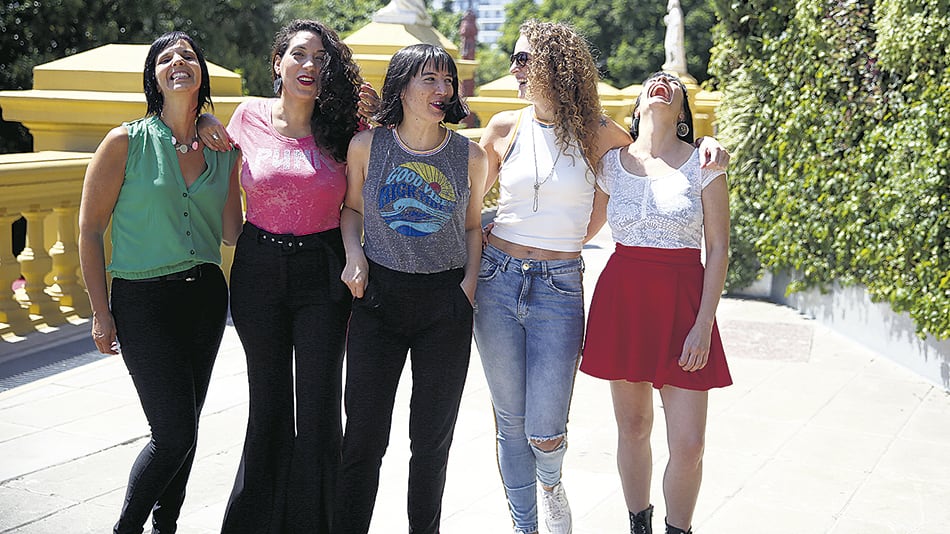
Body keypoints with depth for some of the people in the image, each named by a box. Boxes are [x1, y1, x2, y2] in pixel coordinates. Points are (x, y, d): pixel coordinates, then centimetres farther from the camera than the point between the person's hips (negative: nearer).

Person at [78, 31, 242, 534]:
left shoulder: (223, 150, 6)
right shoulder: (126, 142, -7)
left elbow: (233, 231, 8)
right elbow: (90, 232, -5)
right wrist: (101, 313, -7)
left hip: (206, 296, 5)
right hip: (144, 299, -5)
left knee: (184, 428, 12)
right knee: (175, 433, -7)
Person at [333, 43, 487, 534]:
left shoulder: (469, 156, 0)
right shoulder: (366, 146, -2)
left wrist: (469, 283, -1)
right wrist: (354, 255, -4)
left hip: (446, 303, 1)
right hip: (378, 296, -1)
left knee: (432, 437, 11)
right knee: (364, 435, 0)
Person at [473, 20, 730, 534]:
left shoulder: (596, 134, 2)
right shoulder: (504, 128, 6)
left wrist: (705, 144, 1)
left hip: (559, 286, -2)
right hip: (497, 279, 2)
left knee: (545, 430, -4)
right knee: (510, 419, 7)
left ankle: (551, 483, 32)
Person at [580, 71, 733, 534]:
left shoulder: (702, 162, -2)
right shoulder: (611, 163, 6)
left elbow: (718, 247, -2)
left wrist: (705, 323, -10)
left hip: (682, 299, -2)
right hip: (621, 296, 2)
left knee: (688, 444, -5)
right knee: (633, 427, 9)